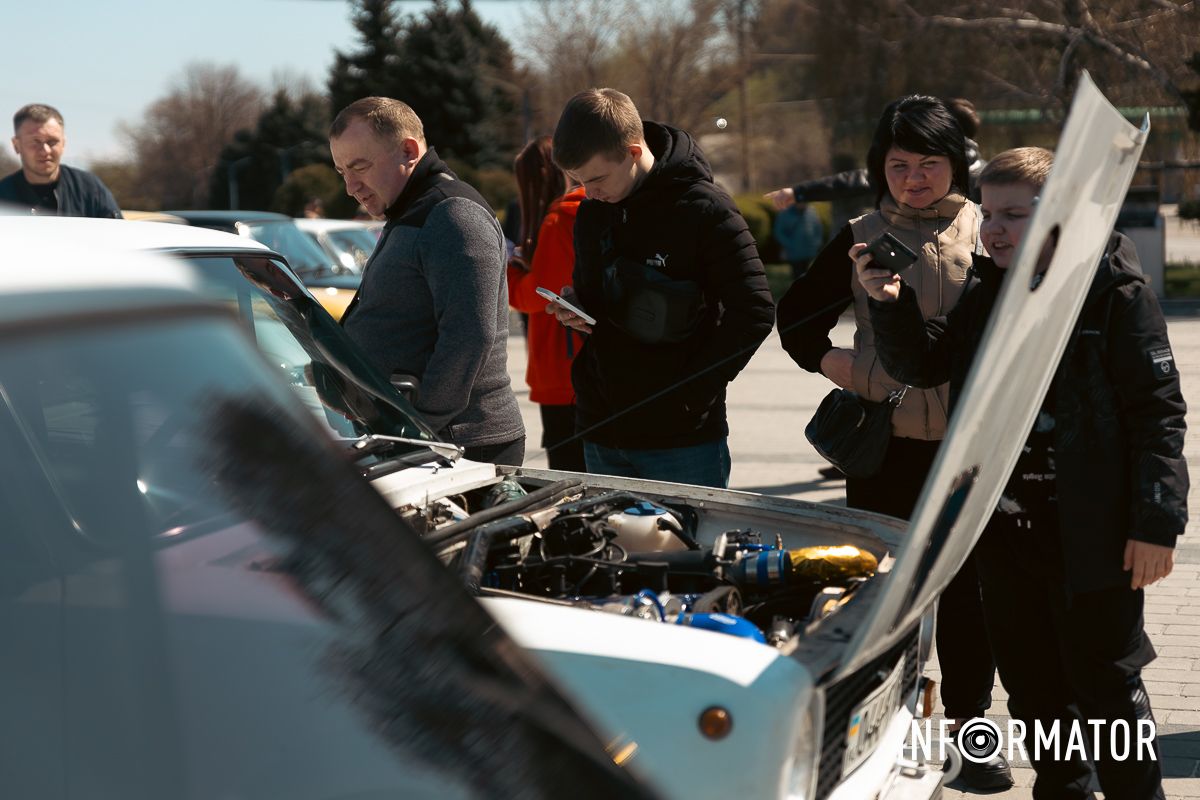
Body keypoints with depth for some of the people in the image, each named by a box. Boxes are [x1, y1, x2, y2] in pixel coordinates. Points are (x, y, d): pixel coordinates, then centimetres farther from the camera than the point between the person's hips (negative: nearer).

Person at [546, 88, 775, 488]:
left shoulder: (705, 210, -12)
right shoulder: (591, 214, 8)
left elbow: (754, 312, -15)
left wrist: (690, 393, -15)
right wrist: (575, 312, -2)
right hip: (602, 435, 6)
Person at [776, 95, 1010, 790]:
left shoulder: (989, 235, 3)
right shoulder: (861, 241, 5)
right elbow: (798, 314, 15)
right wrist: (828, 361, -2)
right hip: (884, 440, 1)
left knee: (968, 588, 7)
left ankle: (973, 728, 21)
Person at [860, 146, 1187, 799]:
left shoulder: (1116, 293, -9)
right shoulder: (985, 293, 9)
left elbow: (1158, 410, -11)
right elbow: (921, 364, 16)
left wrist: (1157, 522, -15)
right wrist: (888, 304, -2)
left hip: (1088, 531, -6)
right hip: (1003, 525, 6)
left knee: (1106, 684, 4)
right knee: (1031, 684, 17)